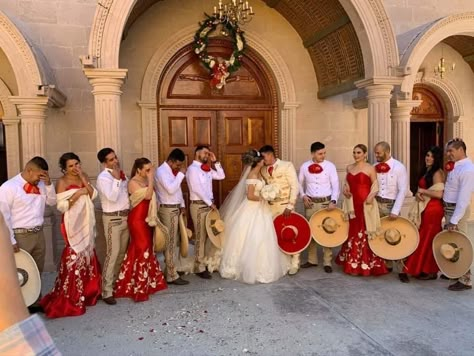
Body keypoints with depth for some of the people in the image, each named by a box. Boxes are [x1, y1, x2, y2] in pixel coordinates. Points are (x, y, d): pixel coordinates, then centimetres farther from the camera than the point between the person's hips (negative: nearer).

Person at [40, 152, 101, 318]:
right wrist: (77, 194, -21)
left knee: (87, 256, 12)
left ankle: (86, 292, 27)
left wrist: (83, 179, -10)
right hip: (73, 224, -6)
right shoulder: (62, 182, -9)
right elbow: (61, 207, -15)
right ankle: (69, 299, 3)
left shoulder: (84, 176, 8)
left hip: (86, 223, 6)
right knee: (74, 257, -6)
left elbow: (94, 195, -2)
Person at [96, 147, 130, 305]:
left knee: (122, 252, 14)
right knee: (113, 253, -8)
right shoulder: (103, 177, -13)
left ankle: (117, 282, 29)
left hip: (126, 216, 8)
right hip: (113, 218, -8)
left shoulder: (121, 174, 11)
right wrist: (116, 179, -23)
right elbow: (112, 197, -25)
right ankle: (107, 291, -1)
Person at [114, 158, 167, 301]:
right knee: (142, 249, -3)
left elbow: (150, 198, 8)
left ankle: (148, 282, 29)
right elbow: (148, 195, -25)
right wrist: (151, 179, -21)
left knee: (146, 248, 15)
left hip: (146, 218, 8)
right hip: (137, 219, -8)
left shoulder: (145, 181, 8)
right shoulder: (133, 183, -14)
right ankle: (139, 288, 9)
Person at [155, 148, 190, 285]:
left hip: (175, 208, 9)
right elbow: (171, 189, -28)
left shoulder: (173, 171, 11)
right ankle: (172, 276, 4)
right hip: (168, 209, -9)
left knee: (173, 241, 16)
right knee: (171, 242, -3)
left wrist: (182, 205, 14)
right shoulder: (161, 171, -17)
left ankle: (170, 268, 29)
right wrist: (181, 174, -21)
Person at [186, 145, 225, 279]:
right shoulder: (192, 169, -11)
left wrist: (215, 161, 7)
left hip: (208, 205, 8)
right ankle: (200, 268, 11)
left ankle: (208, 263, 24)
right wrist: (210, 203, -16)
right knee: (201, 237, -1)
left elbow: (221, 176, 14)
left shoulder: (207, 169, 14)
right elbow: (196, 189, -19)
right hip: (199, 205, -8)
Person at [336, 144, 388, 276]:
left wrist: (371, 196, -24)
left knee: (365, 233, -4)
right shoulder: (349, 168, 12)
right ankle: (352, 263, 25)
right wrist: (345, 190, 0)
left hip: (365, 205, -6)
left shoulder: (370, 168, -4)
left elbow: (375, 185, -7)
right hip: (352, 205, 6)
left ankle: (367, 264, 6)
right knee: (352, 232, 12)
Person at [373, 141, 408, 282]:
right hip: (376, 204, 5)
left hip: (391, 205, -4)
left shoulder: (399, 167, -9)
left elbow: (403, 190, -13)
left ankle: (401, 270, 5)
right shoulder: (375, 167, 5)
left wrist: (395, 211, -18)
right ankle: (387, 265, 25)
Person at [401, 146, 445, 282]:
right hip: (424, 209, 9)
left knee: (428, 240, -1)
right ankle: (424, 269, 22)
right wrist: (418, 194, -3)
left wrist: (422, 191, -13)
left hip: (433, 210, -9)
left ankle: (431, 271, 10)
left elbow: (439, 194, -24)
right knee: (423, 239, 12)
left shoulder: (437, 173, -13)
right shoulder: (426, 171, 14)